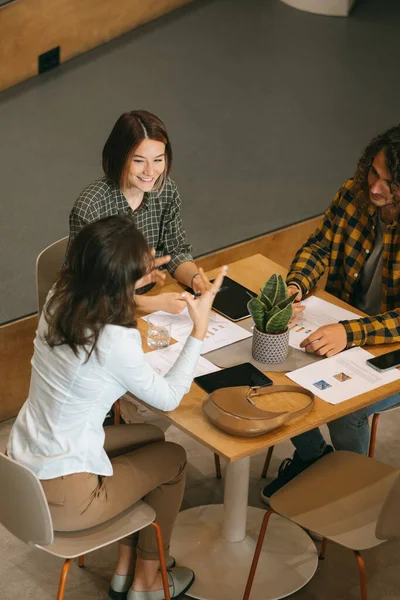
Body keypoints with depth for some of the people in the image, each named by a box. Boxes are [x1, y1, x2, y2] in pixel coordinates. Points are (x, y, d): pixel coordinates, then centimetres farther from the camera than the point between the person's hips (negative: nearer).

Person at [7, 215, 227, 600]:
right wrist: (199, 329, -7)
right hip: (58, 497, -7)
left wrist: (133, 279, 13)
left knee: (152, 438, 24)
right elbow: (168, 398, -10)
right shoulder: (115, 343, -28)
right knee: (172, 458, 17)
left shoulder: (58, 300, -7)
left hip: (22, 465, 7)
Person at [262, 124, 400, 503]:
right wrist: (295, 286, -19)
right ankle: (310, 454, 20)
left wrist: (350, 333, -43)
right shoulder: (354, 194, -10)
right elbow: (319, 247, 2)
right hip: (342, 326, 6)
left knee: (345, 409, -24)